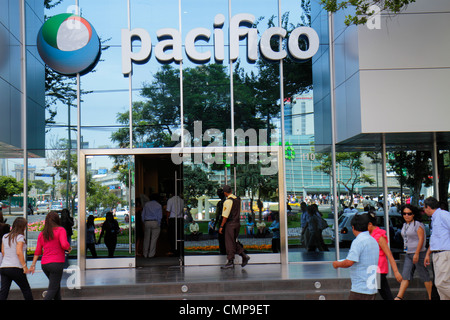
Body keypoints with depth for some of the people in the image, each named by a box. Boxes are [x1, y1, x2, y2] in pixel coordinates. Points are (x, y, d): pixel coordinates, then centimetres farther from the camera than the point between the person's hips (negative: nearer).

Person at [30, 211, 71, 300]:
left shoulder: (42, 234, 11)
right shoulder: (60, 230, -5)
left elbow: (38, 251, 12)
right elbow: (64, 245, -19)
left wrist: (33, 264, 16)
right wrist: (69, 248, 2)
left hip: (44, 264, 6)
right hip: (57, 263, -6)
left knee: (57, 285, 21)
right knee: (52, 289, -3)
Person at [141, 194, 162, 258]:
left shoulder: (146, 204, 8)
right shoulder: (159, 205, 3)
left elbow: (143, 214, 7)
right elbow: (160, 216, -1)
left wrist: (144, 222, 13)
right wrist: (158, 224, 5)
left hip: (147, 222, 2)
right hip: (155, 222, -2)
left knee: (146, 238, 10)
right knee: (154, 239, 1)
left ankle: (145, 254, 15)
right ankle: (151, 254, 1)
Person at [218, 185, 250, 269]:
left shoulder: (228, 201, -16)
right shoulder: (238, 199, 9)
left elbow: (225, 216, -17)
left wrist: (221, 226, -12)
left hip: (230, 224, -8)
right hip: (237, 223, 8)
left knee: (229, 243, -1)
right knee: (234, 242, 17)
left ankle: (230, 262, 2)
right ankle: (244, 256, 8)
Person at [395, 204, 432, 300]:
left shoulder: (418, 224, -11)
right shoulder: (405, 225, 13)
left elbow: (421, 239, -16)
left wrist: (417, 253, -21)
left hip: (419, 253, -8)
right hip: (408, 254, 8)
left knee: (425, 276, 1)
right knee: (405, 276, 0)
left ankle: (431, 297, 10)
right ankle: (399, 297, -4)